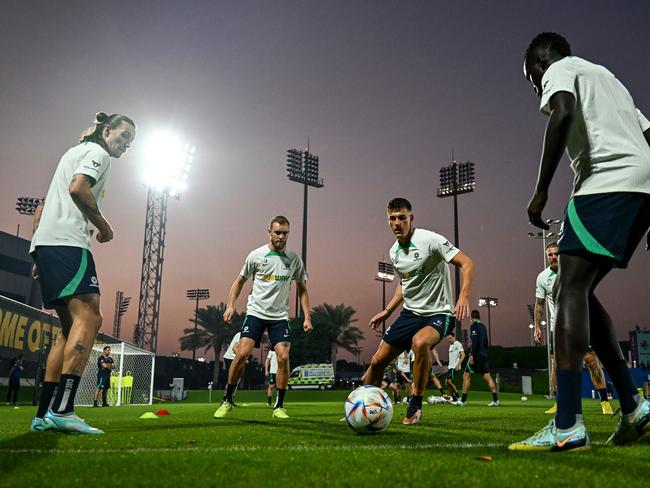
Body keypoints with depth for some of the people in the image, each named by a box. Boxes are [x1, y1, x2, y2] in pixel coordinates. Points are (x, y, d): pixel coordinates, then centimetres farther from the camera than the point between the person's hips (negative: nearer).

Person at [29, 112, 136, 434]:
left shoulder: (75, 152, 32)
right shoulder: (96, 152, 4)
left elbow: (41, 211, 30)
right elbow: (77, 188, -18)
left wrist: (41, 256, 25)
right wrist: (103, 225, -5)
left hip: (45, 244, 10)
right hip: (67, 242, -10)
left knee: (72, 326, 7)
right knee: (88, 317, -19)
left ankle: (44, 415, 3)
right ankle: (62, 410, -29)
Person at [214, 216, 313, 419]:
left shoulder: (294, 259, 3)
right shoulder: (256, 255, 0)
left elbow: (302, 289, 11)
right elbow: (240, 281, 11)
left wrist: (307, 317, 3)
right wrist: (230, 306, -1)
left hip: (280, 316, 1)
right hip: (255, 312, -1)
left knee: (283, 357, -12)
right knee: (242, 353, -14)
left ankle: (279, 406, 4)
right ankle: (228, 400, 5)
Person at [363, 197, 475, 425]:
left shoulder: (430, 240, -16)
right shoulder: (394, 251, 6)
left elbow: (466, 263, -18)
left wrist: (464, 296, -32)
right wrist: (387, 310, 16)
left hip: (438, 313, -6)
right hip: (410, 313, 7)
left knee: (419, 342, -37)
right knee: (378, 360, 3)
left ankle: (415, 406, -16)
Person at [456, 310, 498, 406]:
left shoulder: (474, 326, -8)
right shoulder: (483, 326, 16)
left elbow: (475, 342, -18)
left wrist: (472, 355, -20)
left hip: (477, 354, -8)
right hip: (484, 354, 8)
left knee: (466, 375, -3)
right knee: (487, 376, 6)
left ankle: (463, 400, -3)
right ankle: (495, 400, 3)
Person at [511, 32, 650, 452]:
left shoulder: (559, 69, 8)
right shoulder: (605, 76, 34)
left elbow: (562, 113, -16)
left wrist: (541, 189, -15)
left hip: (608, 181, -9)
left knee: (571, 289, -15)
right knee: (576, 291, 11)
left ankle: (567, 425, -23)